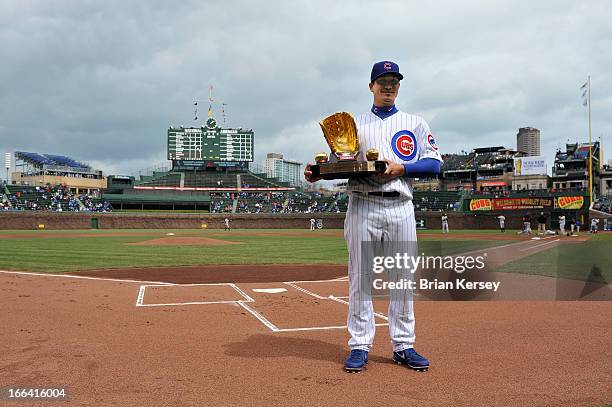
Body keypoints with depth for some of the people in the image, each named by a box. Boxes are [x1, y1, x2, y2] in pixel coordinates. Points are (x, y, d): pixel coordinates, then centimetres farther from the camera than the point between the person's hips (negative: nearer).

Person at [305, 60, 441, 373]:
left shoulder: (415, 123, 14)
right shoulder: (354, 124, 15)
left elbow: (434, 162, 3)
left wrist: (401, 168, -12)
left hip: (400, 208, 1)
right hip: (362, 206, 0)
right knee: (360, 277, -1)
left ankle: (403, 346, 13)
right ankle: (359, 346, 8)